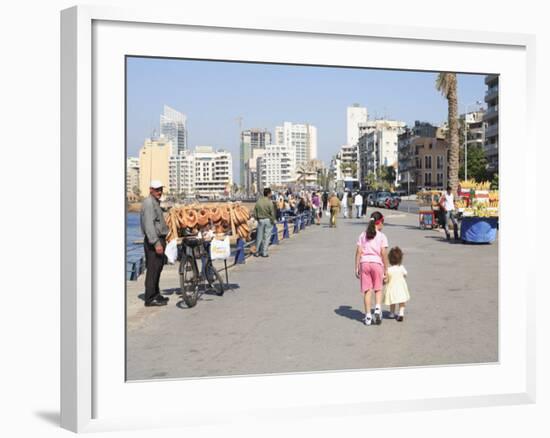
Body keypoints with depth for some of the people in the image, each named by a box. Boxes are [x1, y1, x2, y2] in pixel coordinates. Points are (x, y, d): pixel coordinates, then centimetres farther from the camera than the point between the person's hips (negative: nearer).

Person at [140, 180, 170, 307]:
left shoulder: (155, 202, 19)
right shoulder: (149, 203, -14)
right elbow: (149, 225, -22)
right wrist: (156, 243, -27)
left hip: (159, 239, 10)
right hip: (153, 240, -10)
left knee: (158, 268, 15)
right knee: (153, 269, -9)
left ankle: (156, 295, 24)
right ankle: (150, 299, -6)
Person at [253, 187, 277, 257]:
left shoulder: (258, 201, -1)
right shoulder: (269, 202, -14)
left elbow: (255, 213, 4)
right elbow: (272, 213, -12)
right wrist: (273, 220, 0)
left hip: (260, 220, 4)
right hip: (268, 220, -4)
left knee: (259, 236, 12)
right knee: (266, 236, 4)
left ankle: (257, 252, 17)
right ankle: (264, 253, 7)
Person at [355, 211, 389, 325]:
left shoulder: (363, 235, 6)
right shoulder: (382, 236, -2)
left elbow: (358, 252, 2)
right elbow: (384, 254, -6)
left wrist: (356, 268, 6)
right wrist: (386, 269, 2)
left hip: (364, 263, 2)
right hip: (377, 263, -2)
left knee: (367, 290, 5)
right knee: (378, 289, 15)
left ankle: (368, 316, 5)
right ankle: (378, 308, -6)